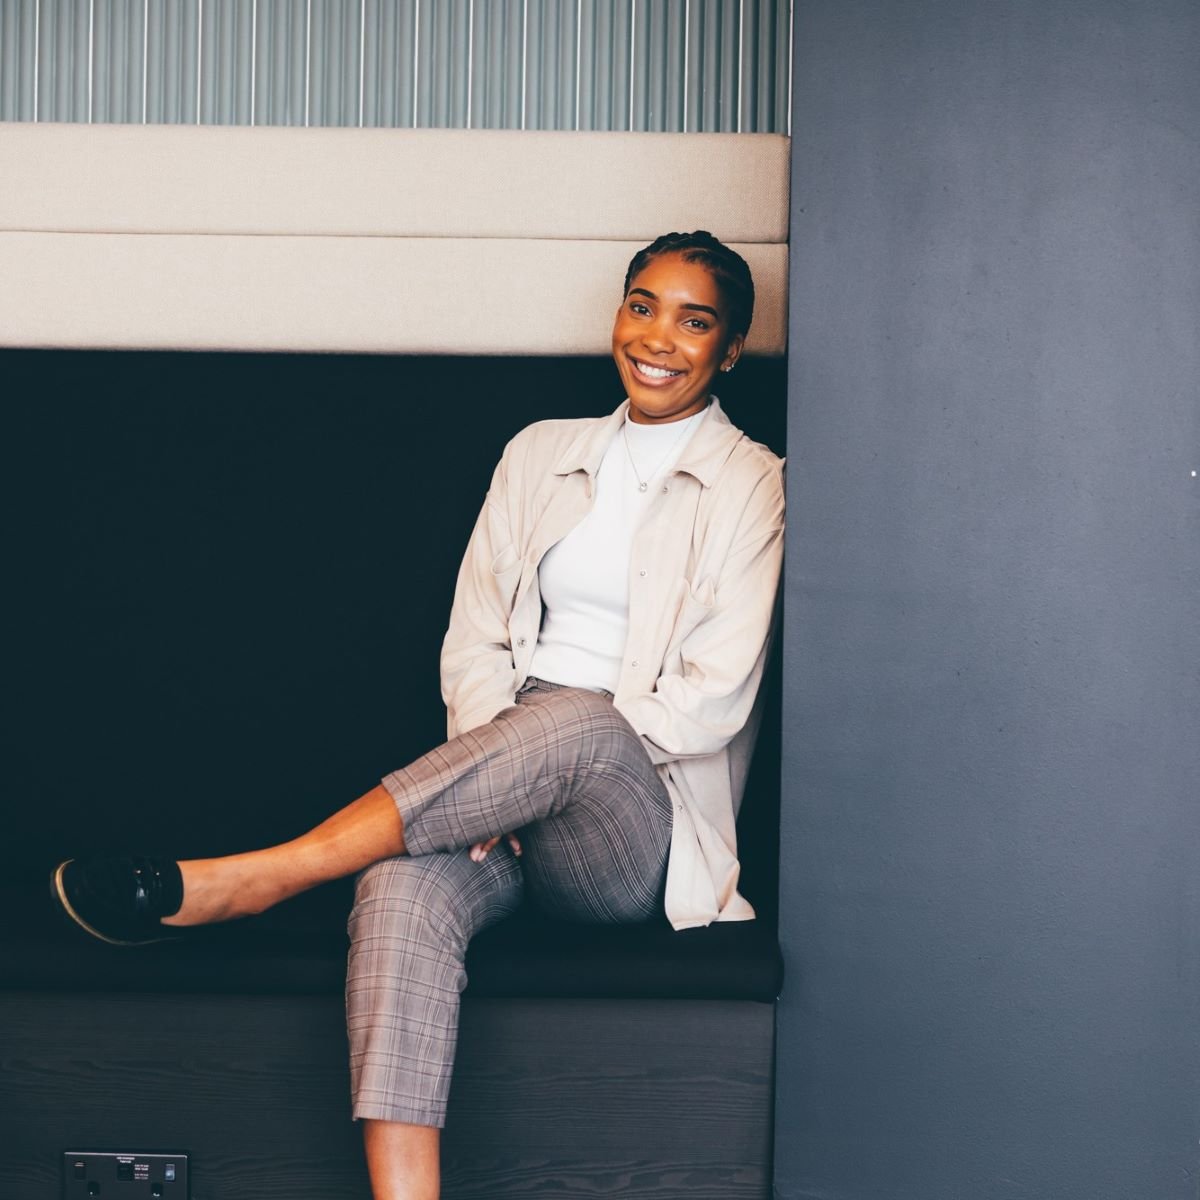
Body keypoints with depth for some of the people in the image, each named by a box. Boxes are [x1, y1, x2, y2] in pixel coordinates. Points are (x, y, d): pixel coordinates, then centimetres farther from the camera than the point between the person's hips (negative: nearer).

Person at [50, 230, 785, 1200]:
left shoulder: (752, 486, 4)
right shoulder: (542, 454, 18)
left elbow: (714, 696, -6)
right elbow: (474, 638, 12)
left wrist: (533, 750, -14)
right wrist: (491, 773, -8)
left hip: (636, 830, -3)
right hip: (510, 797, 3)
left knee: (578, 721, -38)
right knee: (403, 891, -32)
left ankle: (243, 881, -33)